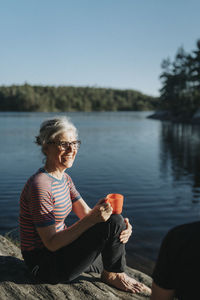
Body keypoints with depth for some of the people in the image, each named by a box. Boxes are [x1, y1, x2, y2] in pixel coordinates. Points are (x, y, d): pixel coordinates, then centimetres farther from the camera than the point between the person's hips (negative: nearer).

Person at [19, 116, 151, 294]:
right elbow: (52, 243, -25)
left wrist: (122, 226, -16)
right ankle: (111, 275, 3)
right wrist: (92, 219, -34)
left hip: (60, 251, 9)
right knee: (114, 223, -21)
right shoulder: (40, 186, -24)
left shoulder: (64, 178, 6)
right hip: (45, 265, -9)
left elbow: (86, 214, 1)